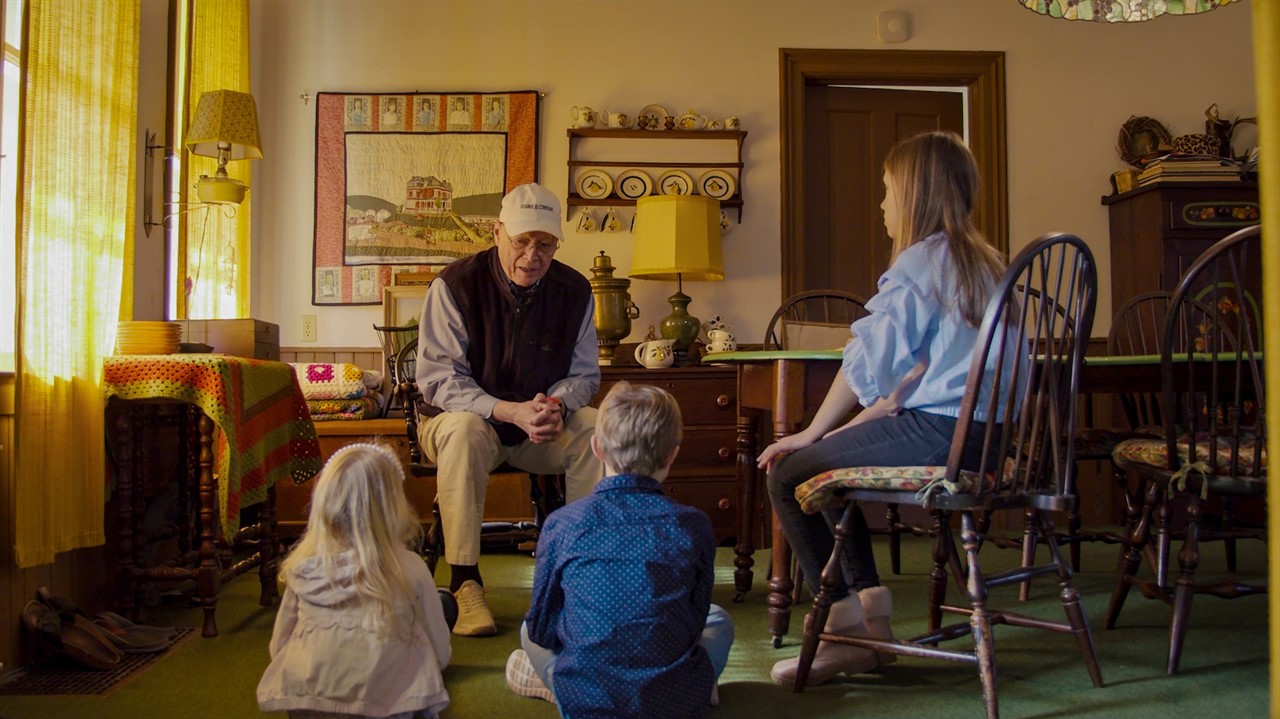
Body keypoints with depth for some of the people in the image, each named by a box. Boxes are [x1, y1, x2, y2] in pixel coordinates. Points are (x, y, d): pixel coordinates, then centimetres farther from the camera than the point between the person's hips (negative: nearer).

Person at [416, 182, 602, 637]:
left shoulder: (574, 291, -3)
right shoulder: (455, 286, -13)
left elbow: (584, 375, 2)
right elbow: (438, 379, -18)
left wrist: (557, 406, -24)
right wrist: (511, 411, -32)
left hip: (541, 431, 3)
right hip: (465, 420, -3)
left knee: (595, 426, -24)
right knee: (464, 428, -37)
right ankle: (465, 585, -31)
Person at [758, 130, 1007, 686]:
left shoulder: (919, 262, -8)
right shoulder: (983, 262, 19)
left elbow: (868, 363, -10)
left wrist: (813, 432, 1)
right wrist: (855, 427, 12)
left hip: (936, 434, -10)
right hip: (979, 434, 10)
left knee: (788, 476, -2)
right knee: (830, 463, 22)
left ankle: (847, 634, 1)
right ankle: (874, 622, 18)